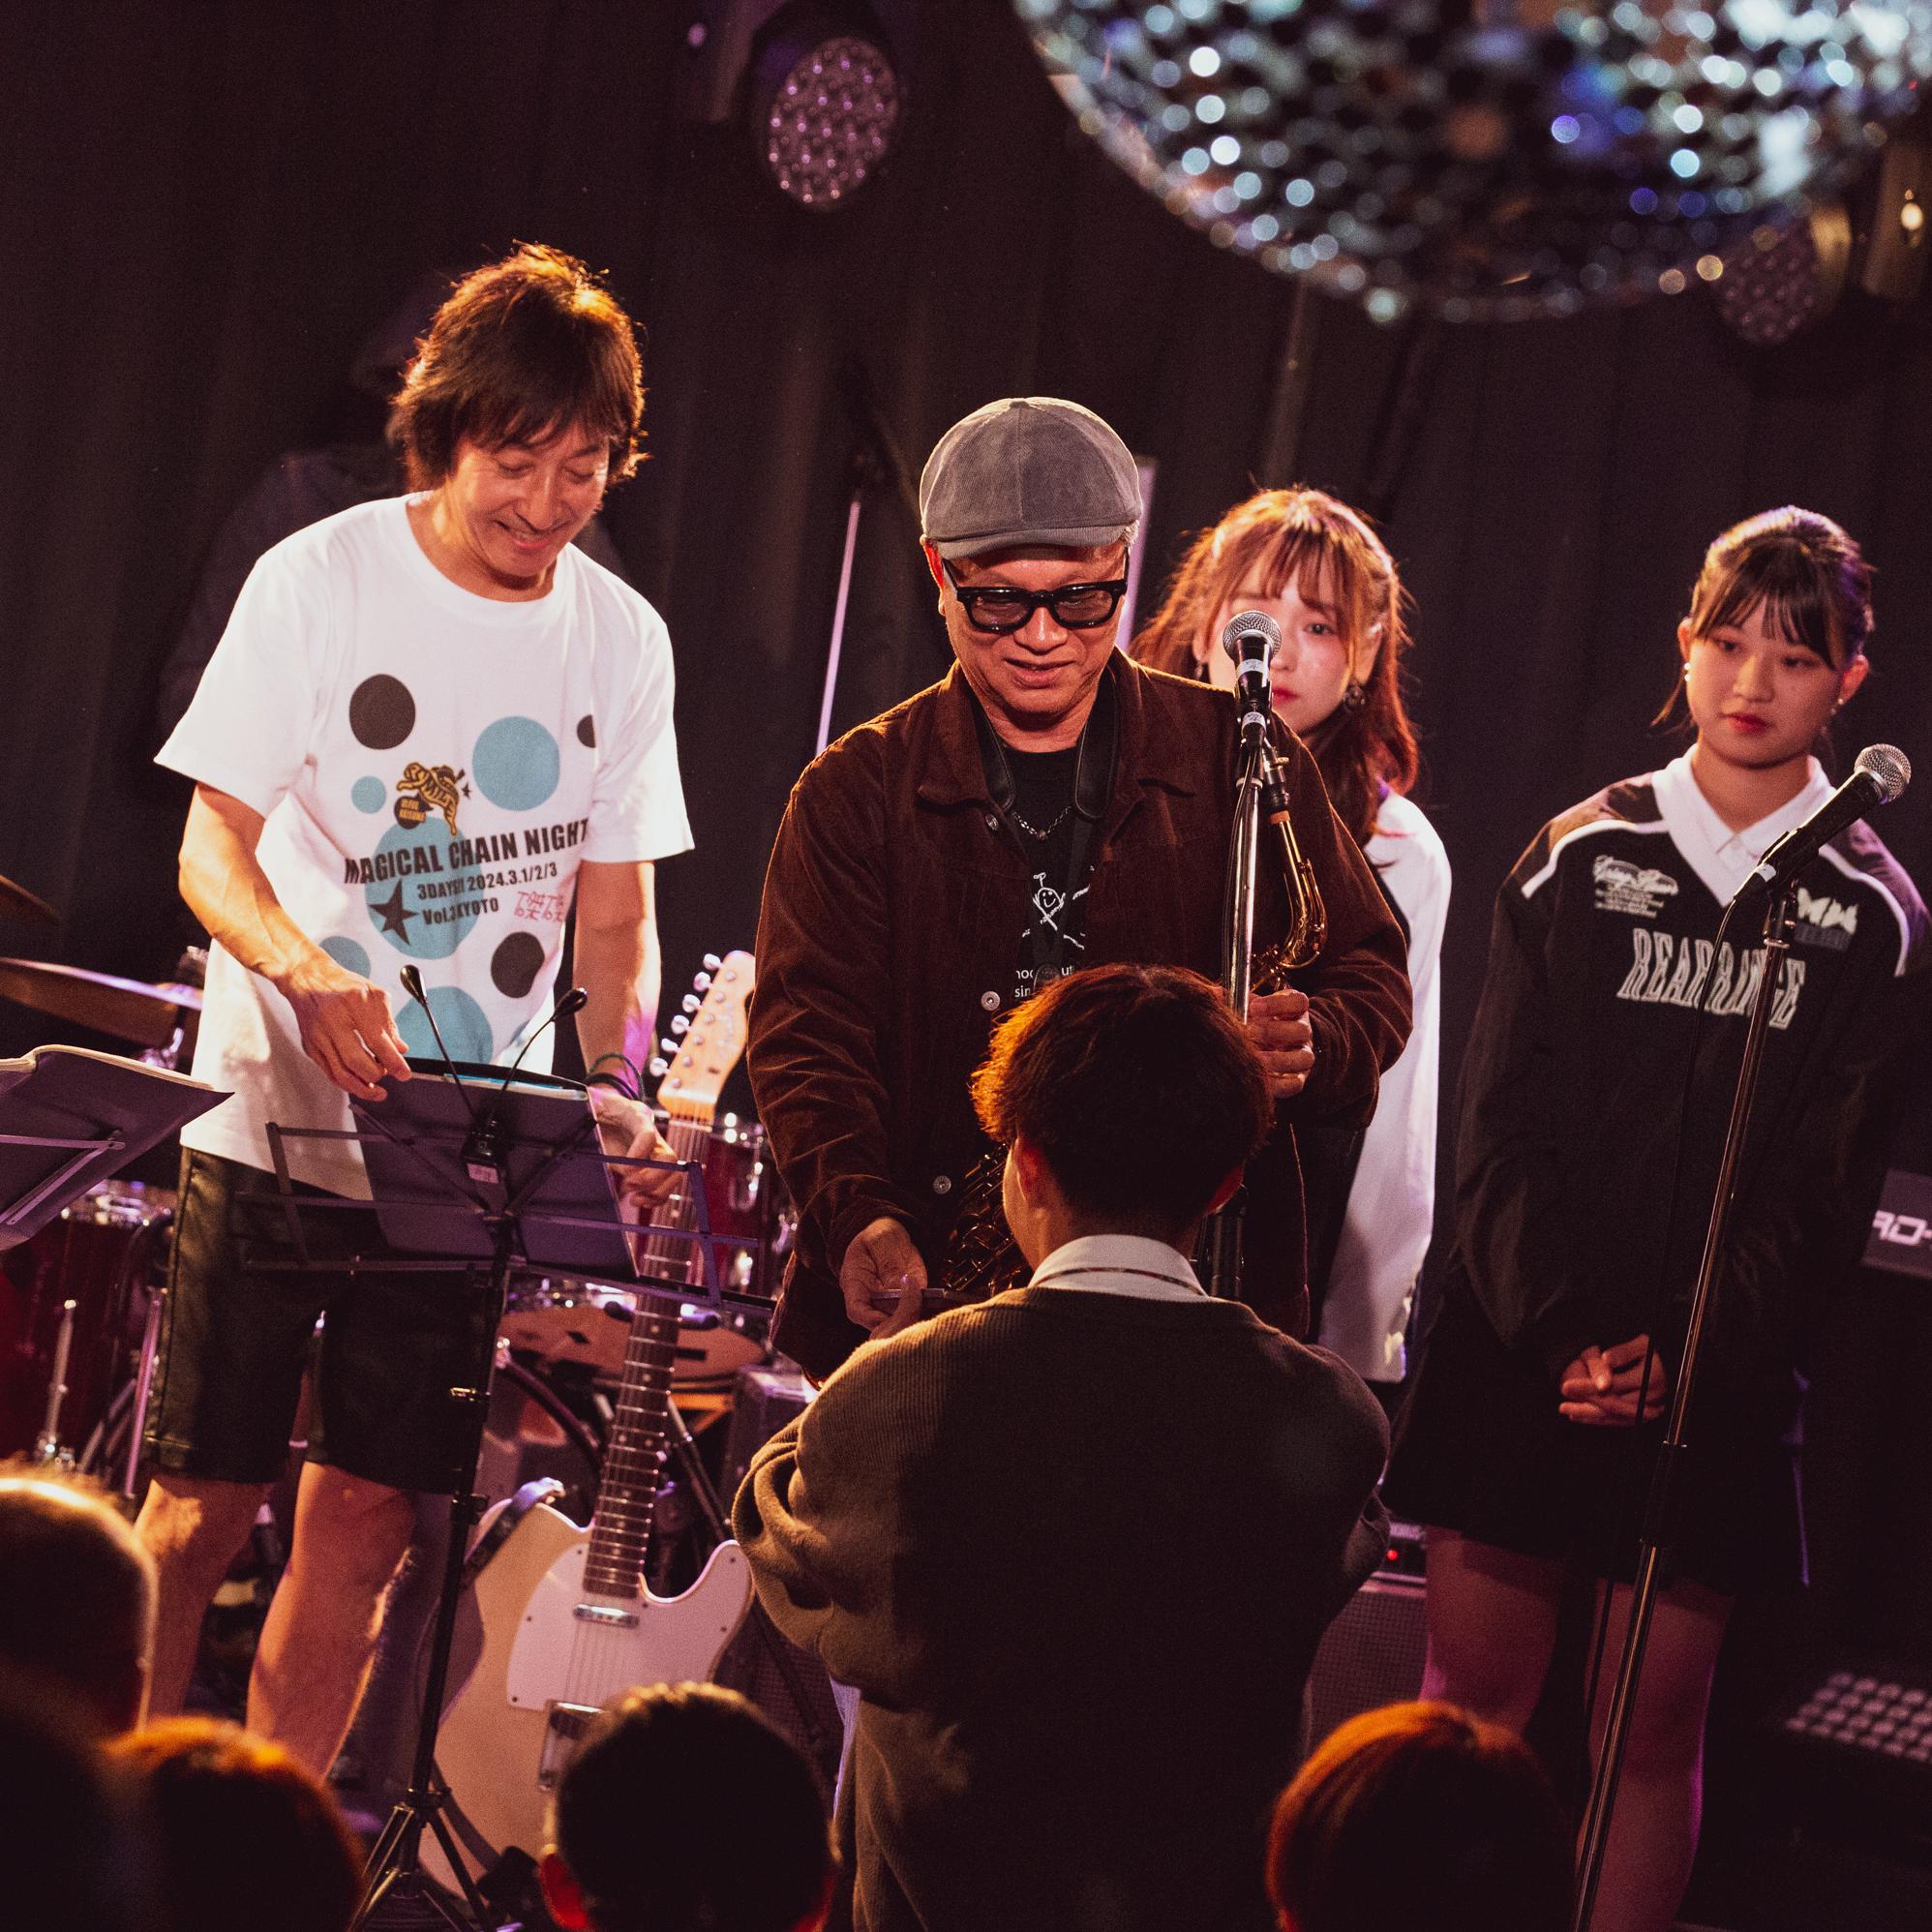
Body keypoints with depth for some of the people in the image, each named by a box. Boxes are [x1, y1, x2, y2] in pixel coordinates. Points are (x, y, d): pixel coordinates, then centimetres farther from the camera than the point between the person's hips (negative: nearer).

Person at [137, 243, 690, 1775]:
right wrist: (312, 975, -28)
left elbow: (614, 906, 11)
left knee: (364, 1524, 4)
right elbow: (213, 849, -7)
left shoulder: (621, 640, 5)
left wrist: (616, 1083, -8)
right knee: (203, 1506, -2)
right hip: (276, 1125, -3)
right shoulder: (321, 582, -6)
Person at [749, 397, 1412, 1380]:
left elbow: (1373, 976, 15)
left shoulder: (1237, 759, 10)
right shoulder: (856, 792, 9)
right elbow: (806, 1033, 0)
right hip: (926, 1302, 0)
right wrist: (861, 1223, -19)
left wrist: (1309, 1050, -10)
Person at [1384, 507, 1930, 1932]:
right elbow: (1502, 1128, 2)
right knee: (1474, 1689, 2)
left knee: (1658, 1719, 1)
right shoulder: (1581, 857, 6)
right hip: (1519, 1348, 1)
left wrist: (1688, 1357, -13)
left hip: (1711, 1374, -1)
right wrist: (1551, 1325, -12)